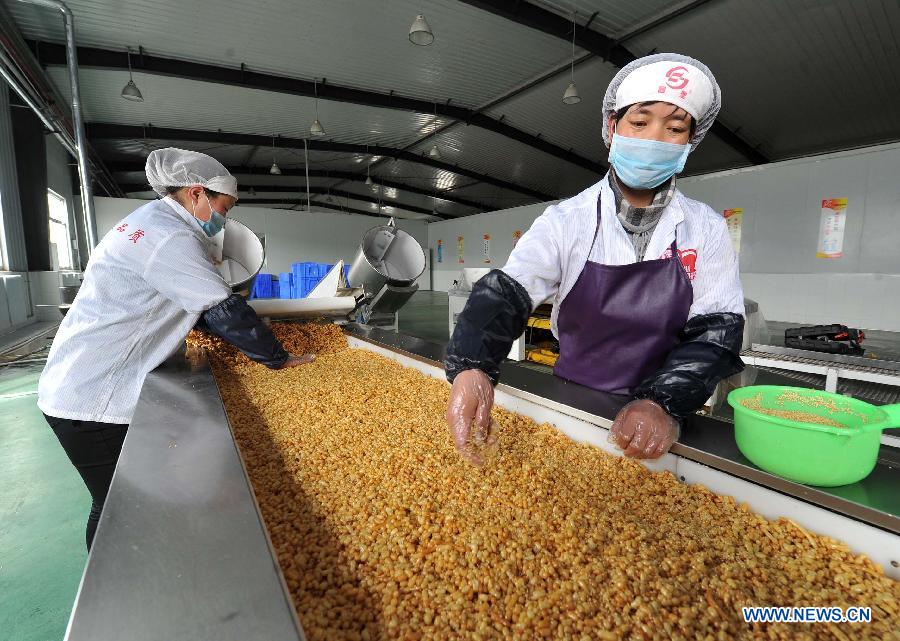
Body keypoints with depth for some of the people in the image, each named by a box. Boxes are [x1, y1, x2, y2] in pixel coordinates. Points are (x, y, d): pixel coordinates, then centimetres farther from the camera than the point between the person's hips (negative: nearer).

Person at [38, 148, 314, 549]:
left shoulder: (152, 220, 11)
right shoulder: (170, 237, -22)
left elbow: (196, 304, 16)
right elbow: (225, 312, -23)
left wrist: (247, 334, 9)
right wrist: (279, 360, -13)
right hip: (92, 401, -10)